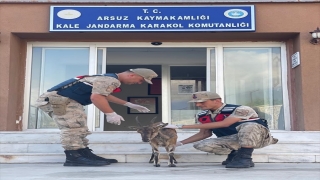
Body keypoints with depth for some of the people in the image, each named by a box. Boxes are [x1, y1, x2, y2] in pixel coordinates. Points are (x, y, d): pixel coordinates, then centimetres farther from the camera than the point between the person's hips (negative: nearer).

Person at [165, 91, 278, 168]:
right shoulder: (202, 116, -3)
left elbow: (223, 124, -37)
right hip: (232, 140, 6)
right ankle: (234, 153, 4)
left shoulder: (241, 110, -25)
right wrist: (180, 143, -4)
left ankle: (244, 157, -20)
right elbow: (205, 133, 9)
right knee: (201, 145, -18)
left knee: (248, 126, -40)